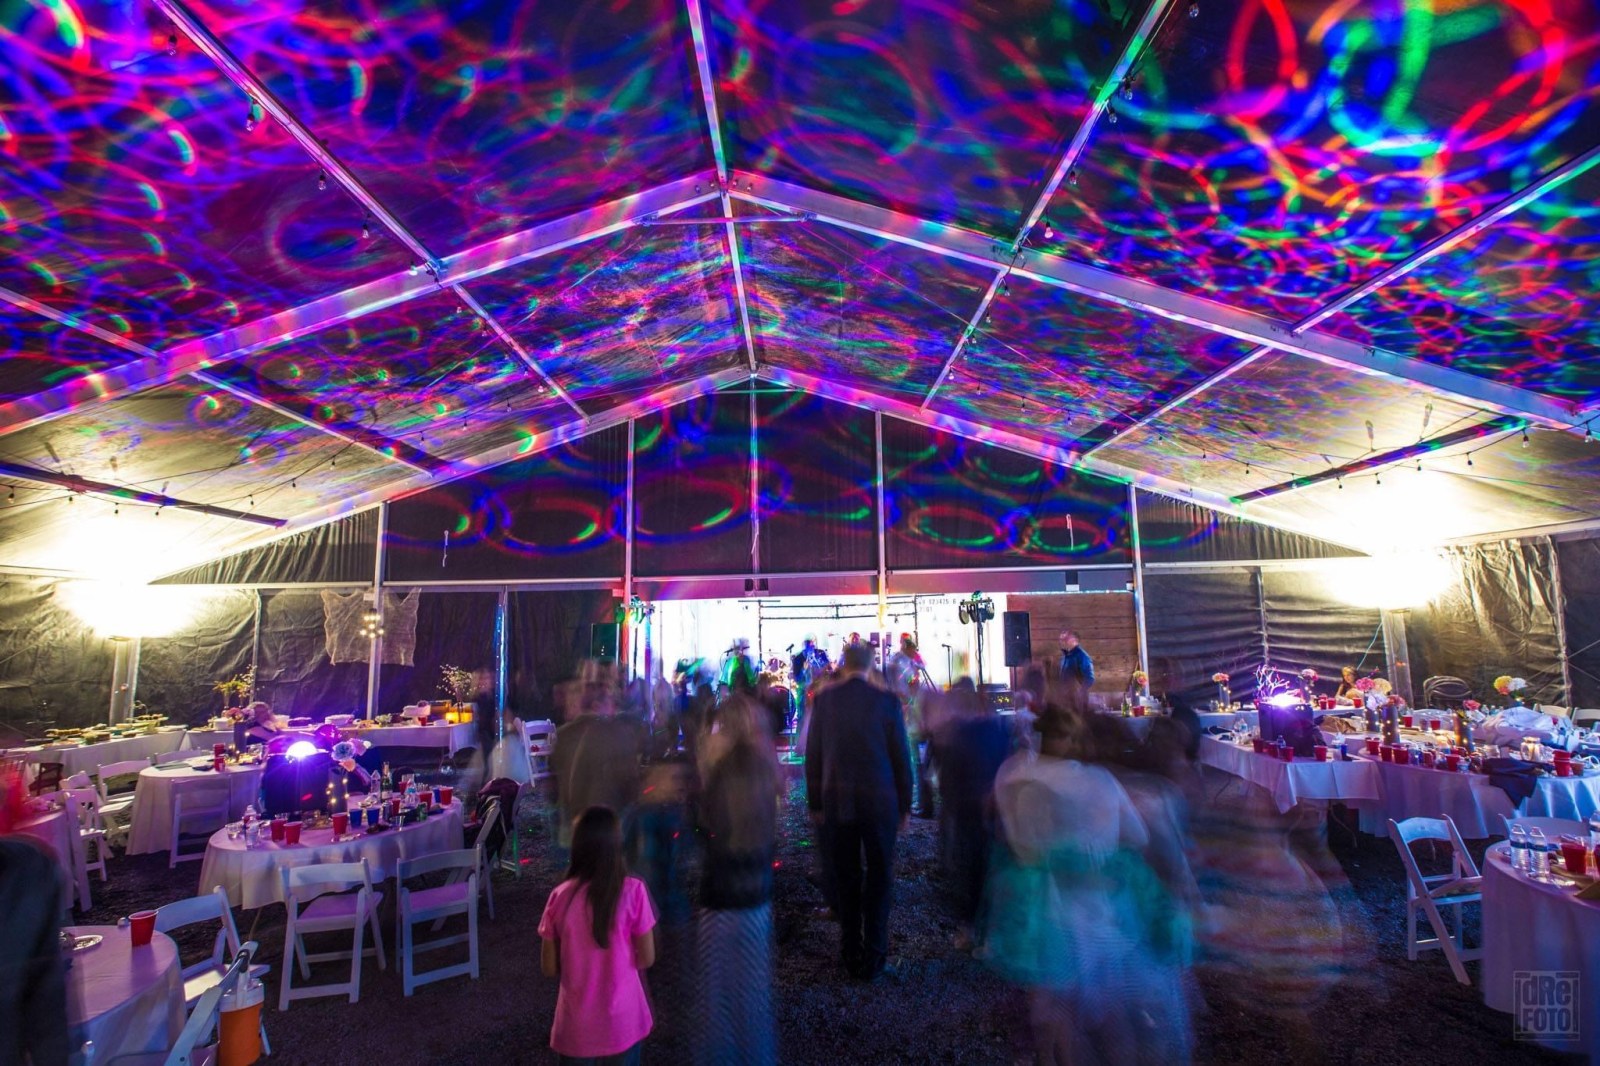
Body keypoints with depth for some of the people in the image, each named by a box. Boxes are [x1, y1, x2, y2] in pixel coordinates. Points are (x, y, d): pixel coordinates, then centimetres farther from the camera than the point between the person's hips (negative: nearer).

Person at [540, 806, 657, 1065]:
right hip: (621, 1022, -1)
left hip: (576, 1025, 1)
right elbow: (647, 959, -9)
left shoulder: (560, 896, -13)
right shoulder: (632, 891, -18)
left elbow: (549, 967, -4)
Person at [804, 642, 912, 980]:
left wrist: (815, 802, 8)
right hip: (879, 800, -1)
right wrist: (904, 805, 7)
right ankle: (873, 957, 19)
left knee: (844, 878, 14)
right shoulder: (887, 700, -8)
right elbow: (901, 756, -4)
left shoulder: (824, 698, -5)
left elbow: (813, 753, -1)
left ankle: (851, 953, 25)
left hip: (836, 800, 2)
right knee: (879, 876, 12)